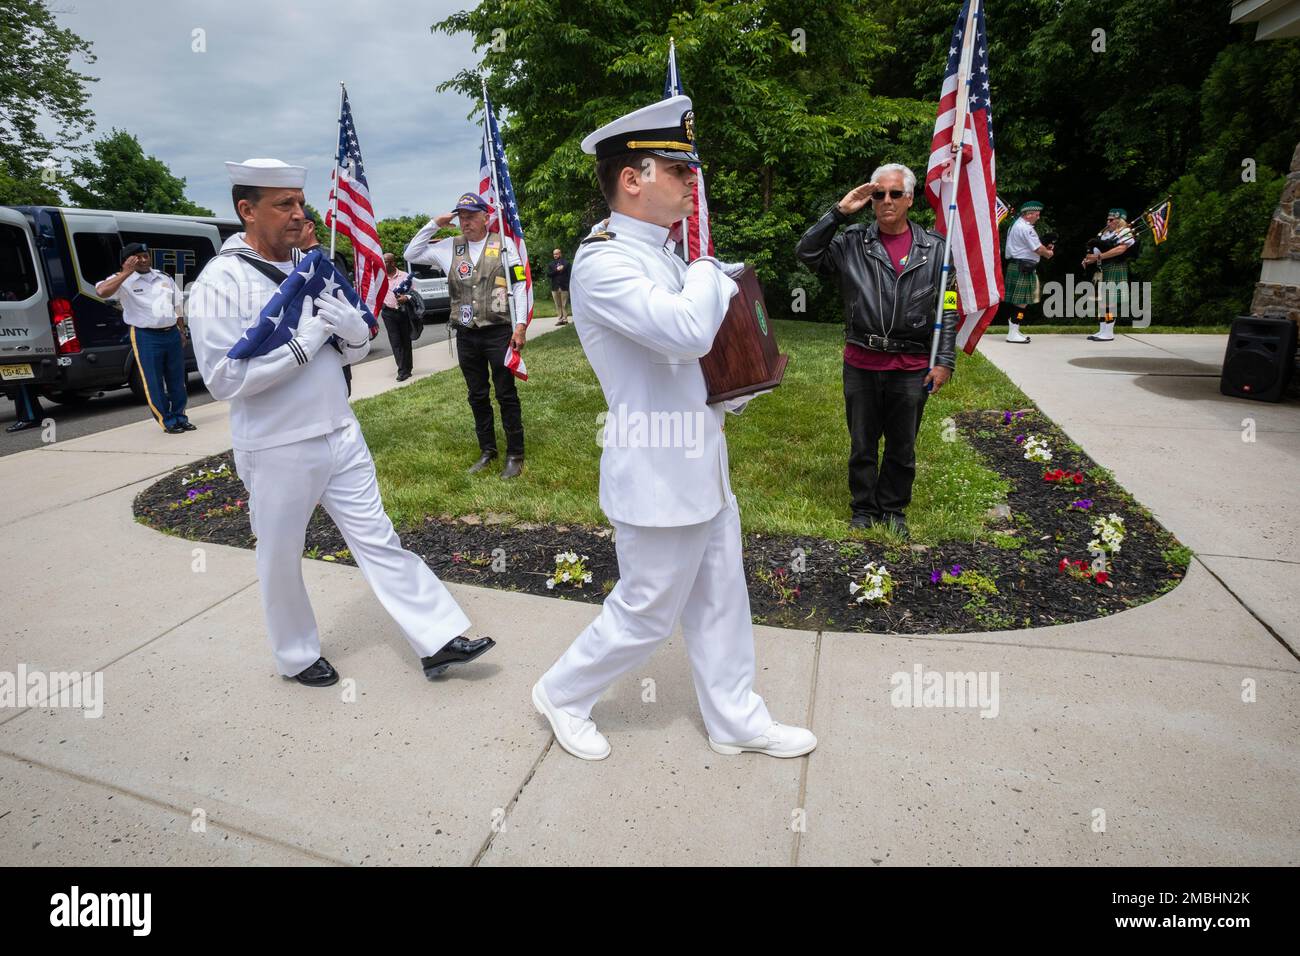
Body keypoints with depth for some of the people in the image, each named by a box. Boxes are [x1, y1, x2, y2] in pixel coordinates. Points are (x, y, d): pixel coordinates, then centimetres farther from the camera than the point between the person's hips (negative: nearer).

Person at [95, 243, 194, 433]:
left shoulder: (165, 278, 13)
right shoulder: (123, 281, -3)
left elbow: (177, 307, 19)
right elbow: (101, 292, -21)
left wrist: (182, 333, 16)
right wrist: (126, 272, -18)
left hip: (172, 333, 5)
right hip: (146, 337, -4)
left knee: (177, 380, 11)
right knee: (154, 383, 0)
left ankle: (179, 417, 22)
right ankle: (168, 422, 7)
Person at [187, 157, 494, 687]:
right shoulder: (222, 280, -11)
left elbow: (358, 348, 12)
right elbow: (224, 379, -19)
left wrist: (349, 326, -11)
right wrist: (305, 341, -18)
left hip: (341, 437, 5)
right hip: (278, 451, -5)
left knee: (378, 539, 7)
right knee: (281, 560, 13)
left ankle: (439, 641, 11)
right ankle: (297, 656, 34)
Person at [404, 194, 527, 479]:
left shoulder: (503, 244, -2)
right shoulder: (450, 247, 9)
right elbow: (411, 255, 13)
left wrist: (520, 326, -11)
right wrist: (434, 224, 4)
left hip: (499, 332, -4)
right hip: (466, 335, 5)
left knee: (506, 394, 1)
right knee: (477, 396, 12)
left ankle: (515, 454, 11)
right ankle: (487, 450, 25)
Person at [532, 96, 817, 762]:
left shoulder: (662, 255, 11)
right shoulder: (601, 262, -18)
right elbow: (687, 331, -32)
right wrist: (705, 268, -12)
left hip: (701, 468, 9)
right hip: (658, 477, -9)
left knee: (719, 605, 18)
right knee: (646, 615, 8)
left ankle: (736, 720, 37)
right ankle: (562, 695, 33)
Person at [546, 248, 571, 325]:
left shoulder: (565, 263, 7)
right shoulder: (550, 264, 14)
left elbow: (569, 274, 1)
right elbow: (548, 274, 1)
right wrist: (556, 270, -10)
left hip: (564, 287, -3)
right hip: (555, 287, 3)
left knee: (565, 305, -2)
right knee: (558, 305, 3)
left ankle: (565, 319, 2)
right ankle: (560, 319, 6)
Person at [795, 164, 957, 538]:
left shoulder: (933, 247, 2)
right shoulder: (853, 243, 2)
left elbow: (948, 309, 3)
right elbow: (807, 252, -5)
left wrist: (944, 362, -3)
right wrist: (839, 211, -10)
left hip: (911, 368, 0)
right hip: (861, 365, 0)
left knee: (902, 447, 12)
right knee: (862, 444, 11)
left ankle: (893, 509, 31)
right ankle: (863, 508, 28)